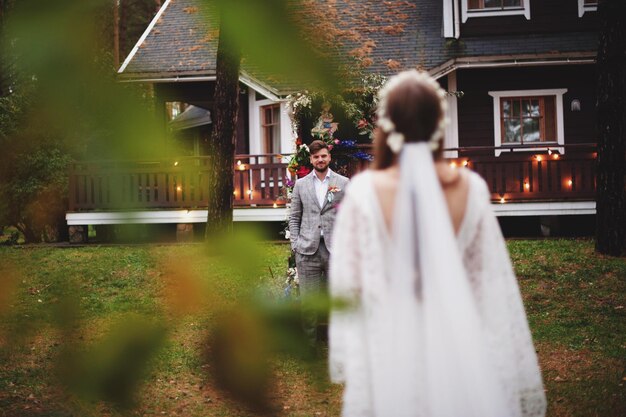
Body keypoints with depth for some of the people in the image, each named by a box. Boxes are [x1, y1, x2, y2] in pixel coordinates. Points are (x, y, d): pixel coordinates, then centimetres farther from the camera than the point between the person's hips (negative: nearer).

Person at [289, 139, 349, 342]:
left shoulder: (343, 183, 6)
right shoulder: (301, 184, 11)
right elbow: (294, 217, 12)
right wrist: (295, 244, 1)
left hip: (336, 250, -1)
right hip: (308, 250, 1)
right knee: (308, 299, 1)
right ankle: (309, 340, 11)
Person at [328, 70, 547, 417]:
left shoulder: (366, 191, -14)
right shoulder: (468, 188, -8)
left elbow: (348, 281, -8)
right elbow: (491, 284, -1)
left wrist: (345, 357, 5)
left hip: (391, 346, -1)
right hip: (456, 343, 2)